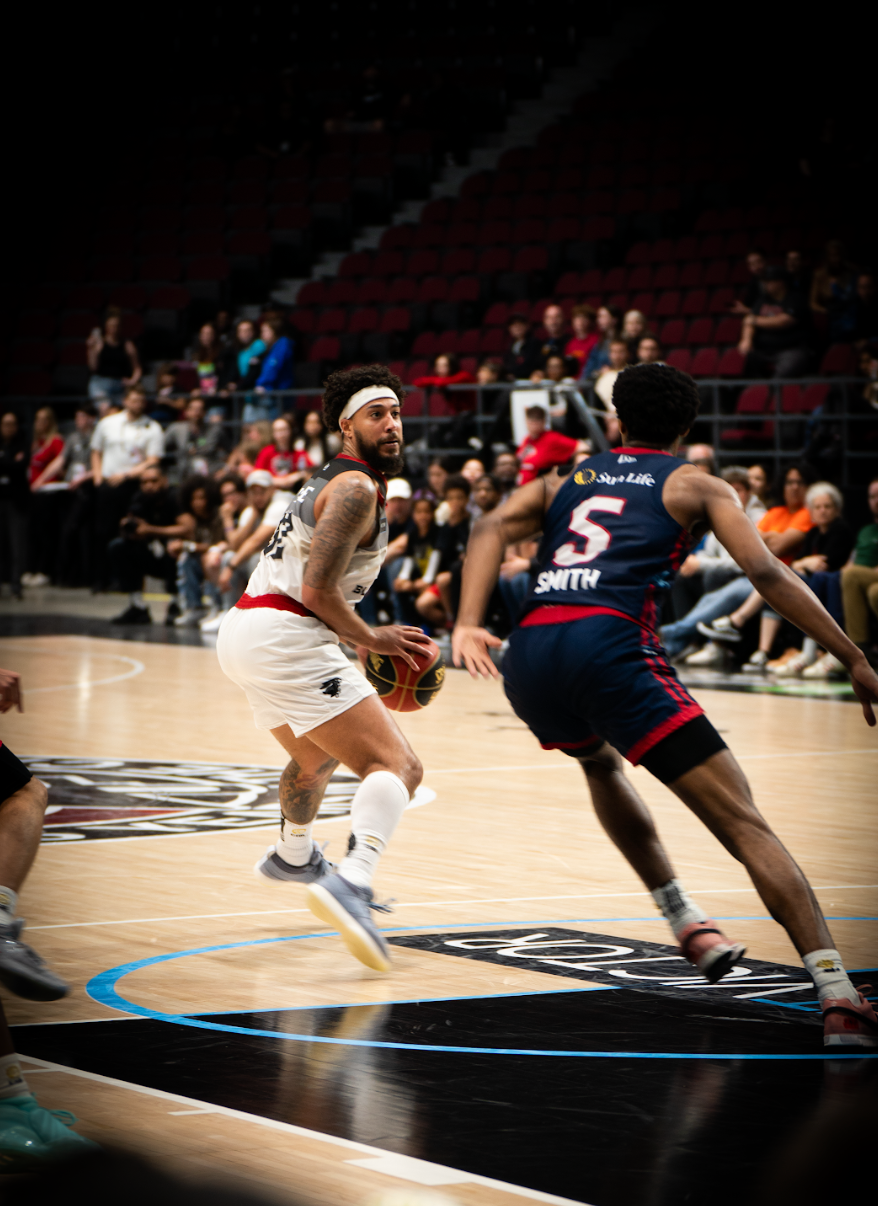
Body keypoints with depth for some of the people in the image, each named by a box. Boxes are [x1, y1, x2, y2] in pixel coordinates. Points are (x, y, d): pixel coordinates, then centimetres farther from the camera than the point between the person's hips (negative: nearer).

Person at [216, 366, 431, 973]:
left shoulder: (334, 482, 20)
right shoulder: (356, 488, -11)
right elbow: (317, 590, -19)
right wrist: (371, 639, -6)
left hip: (244, 630, 10)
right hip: (285, 636, -10)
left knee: (317, 755, 38)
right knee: (397, 766, -18)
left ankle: (293, 855, 64)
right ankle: (353, 881, -40)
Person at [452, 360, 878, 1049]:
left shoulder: (567, 482, 30)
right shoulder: (698, 486, 20)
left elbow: (492, 527, 11)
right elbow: (766, 573, 4)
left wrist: (468, 626, 1)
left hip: (529, 656, 5)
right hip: (610, 643, -5)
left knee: (600, 761, 39)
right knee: (743, 824, -7)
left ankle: (687, 922, 34)